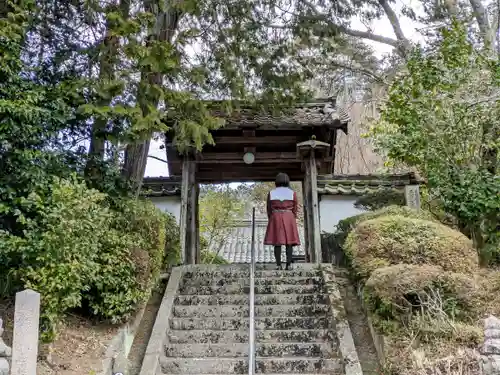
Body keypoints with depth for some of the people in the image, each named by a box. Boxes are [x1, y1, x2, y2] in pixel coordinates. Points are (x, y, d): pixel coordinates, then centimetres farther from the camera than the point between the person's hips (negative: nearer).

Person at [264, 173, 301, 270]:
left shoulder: (271, 193, 2)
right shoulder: (292, 193, 0)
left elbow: (269, 209, 4)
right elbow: (295, 209, 2)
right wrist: (292, 222, 12)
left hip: (275, 219, 0)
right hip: (289, 219, 0)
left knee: (277, 242, 2)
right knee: (289, 242, 3)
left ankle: (278, 265, -3)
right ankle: (288, 264, -6)